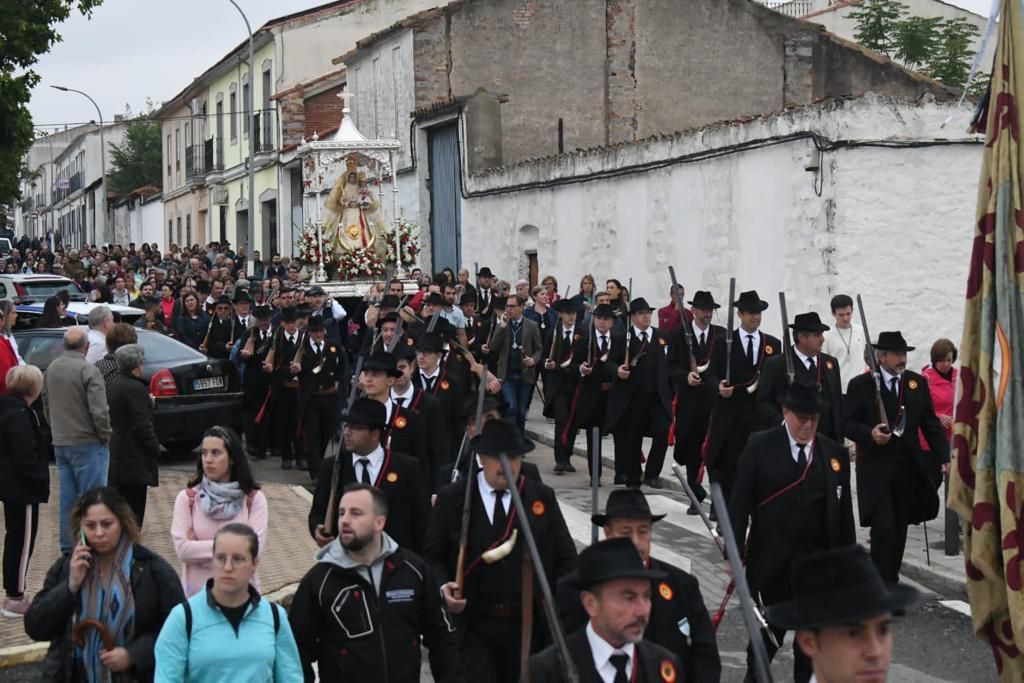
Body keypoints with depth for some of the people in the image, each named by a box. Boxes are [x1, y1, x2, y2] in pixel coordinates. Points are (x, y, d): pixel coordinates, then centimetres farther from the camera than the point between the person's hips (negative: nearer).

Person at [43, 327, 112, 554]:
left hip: (60, 443, 7)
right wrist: (105, 436, -6)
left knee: (67, 499, 13)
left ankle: (68, 546, 19)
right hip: (86, 444, -7)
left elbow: (46, 406, 16)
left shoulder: (52, 369, 7)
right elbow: (99, 410, -21)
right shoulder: (87, 370, -17)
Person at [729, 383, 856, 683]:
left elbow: (843, 511, 5)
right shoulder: (760, 445, -2)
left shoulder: (835, 453, 4)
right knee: (770, 627, 8)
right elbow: (740, 500, -3)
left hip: (817, 561, 2)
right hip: (772, 558, -2)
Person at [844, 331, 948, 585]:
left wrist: (944, 457, -1)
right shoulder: (860, 385, -4)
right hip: (877, 469, -4)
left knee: (900, 529, 9)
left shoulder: (918, 383, 8)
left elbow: (930, 424, 8)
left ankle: (893, 578, 21)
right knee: (883, 528, -10)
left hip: (909, 468, 4)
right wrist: (870, 434, -23)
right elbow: (848, 424, -4)